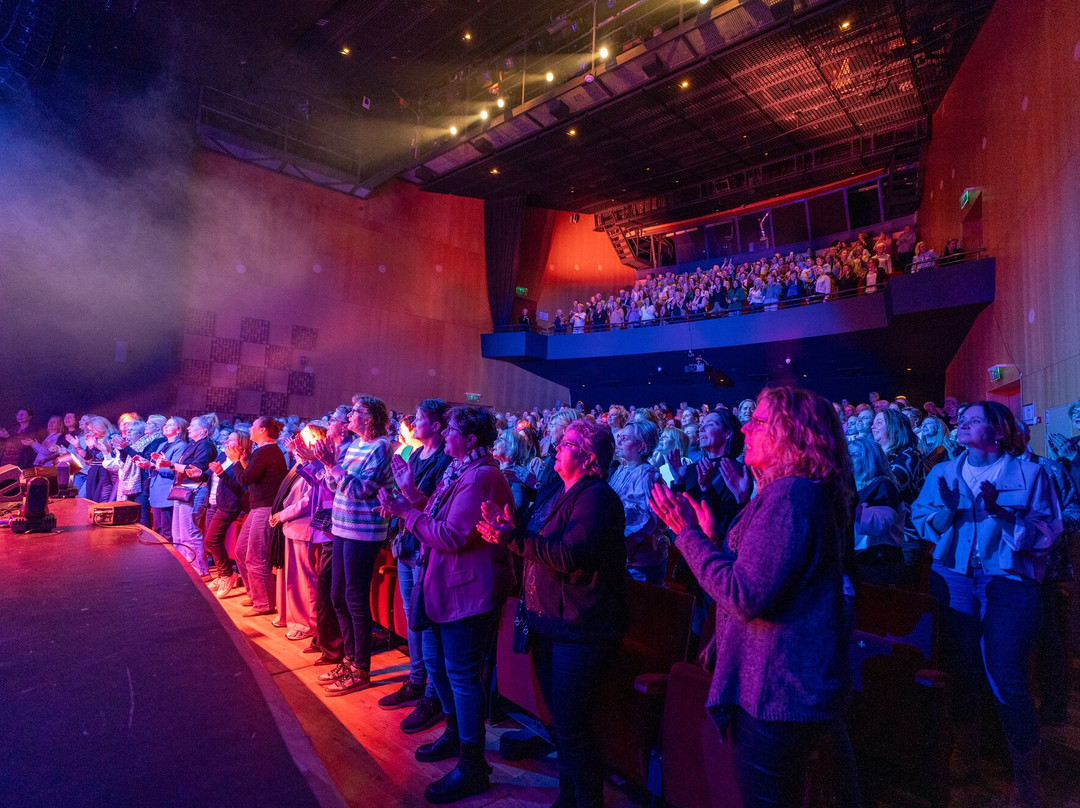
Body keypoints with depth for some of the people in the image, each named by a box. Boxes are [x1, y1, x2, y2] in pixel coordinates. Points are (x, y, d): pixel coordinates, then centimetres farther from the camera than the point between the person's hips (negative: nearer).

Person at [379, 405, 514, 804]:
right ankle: (455, 734, 43)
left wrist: (406, 512, -18)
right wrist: (411, 492, 4)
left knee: (462, 674, 0)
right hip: (448, 587, 11)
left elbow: (452, 536, -25)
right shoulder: (461, 472, 13)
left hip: (469, 590, -11)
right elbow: (437, 515, 12)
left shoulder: (481, 478, -22)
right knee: (438, 664, 22)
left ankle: (473, 767, 18)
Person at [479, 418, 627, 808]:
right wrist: (508, 532, -4)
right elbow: (540, 548, 12)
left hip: (580, 630, -10)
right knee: (560, 720, 22)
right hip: (551, 623, 10)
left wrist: (512, 536, -24)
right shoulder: (567, 494, 13)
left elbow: (568, 556, -28)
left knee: (571, 729, 1)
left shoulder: (596, 497, -18)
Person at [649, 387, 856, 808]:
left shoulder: (789, 496, -23)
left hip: (777, 692, -10)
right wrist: (711, 537, 8)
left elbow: (745, 596, -27)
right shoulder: (800, 493, 11)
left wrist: (689, 534, -19)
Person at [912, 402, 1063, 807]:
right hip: (954, 578, 3)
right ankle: (966, 753, 34)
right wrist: (947, 510, -14)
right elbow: (921, 522, 5)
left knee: (1006, 679, -7)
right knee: (961, 670, 11)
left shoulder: (1029, 473, 2)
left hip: (1009, 580, -3)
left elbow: (1048, 531, -7)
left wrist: (999, 512, -20)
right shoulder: (943, 472, 11)